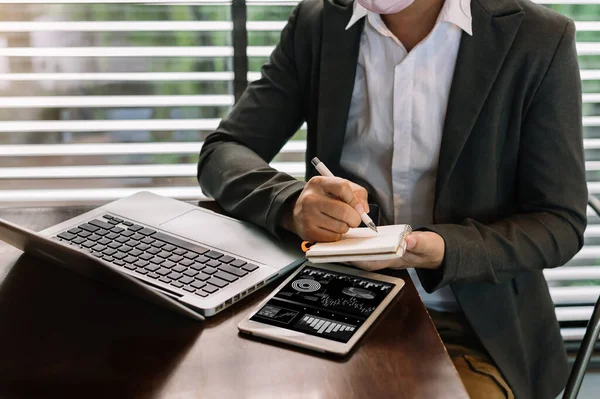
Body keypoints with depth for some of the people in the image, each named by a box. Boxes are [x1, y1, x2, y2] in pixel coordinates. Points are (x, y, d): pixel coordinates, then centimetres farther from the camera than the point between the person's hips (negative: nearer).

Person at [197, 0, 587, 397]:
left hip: (476, 326, -2)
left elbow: (561, 224, -6)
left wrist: (443, 252, -26)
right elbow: (221, 154, -2)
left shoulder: (539, 40, -8)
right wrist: (292, 204, -24)